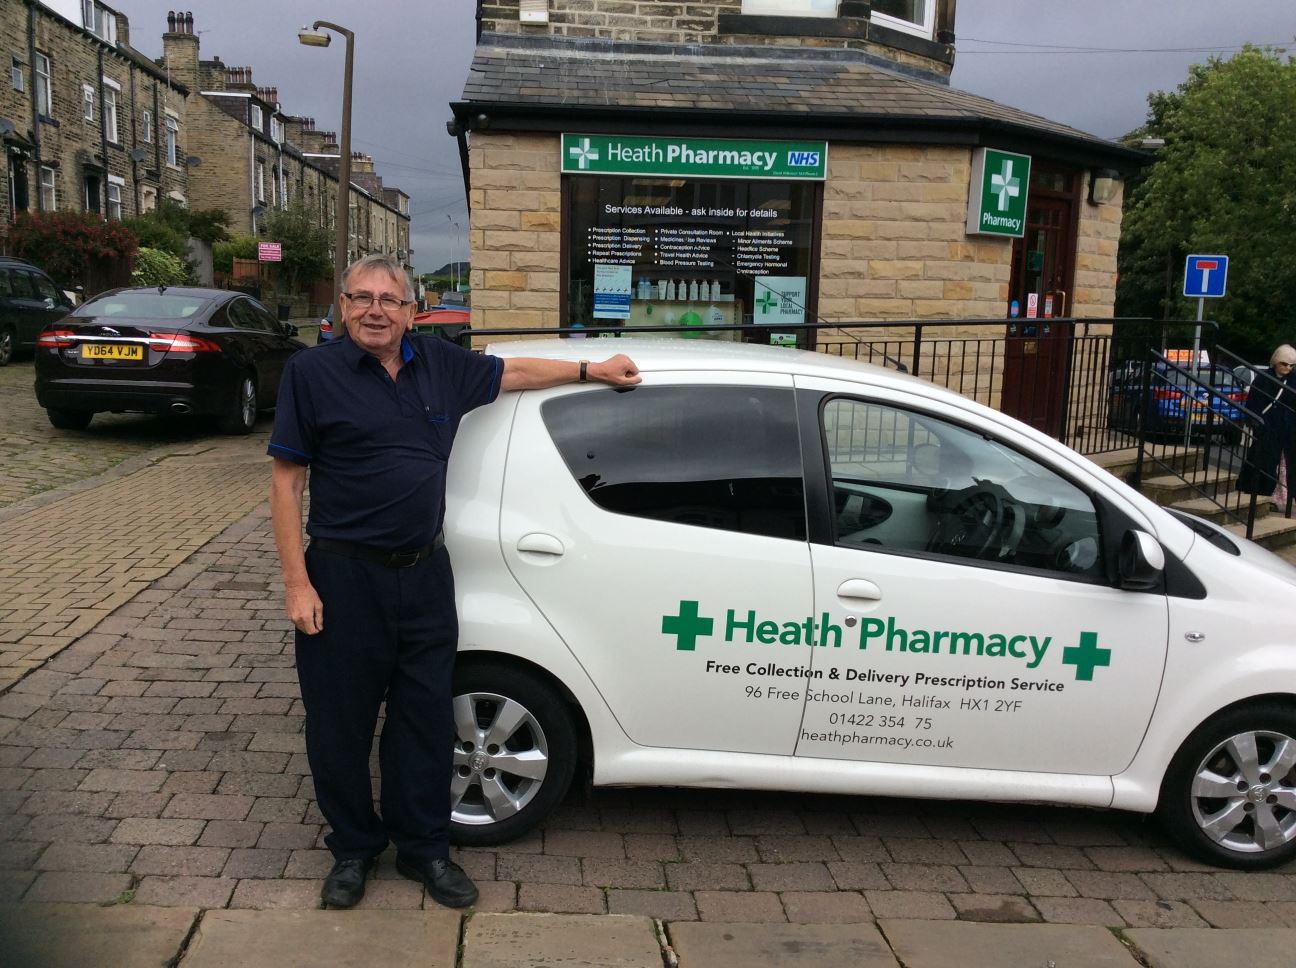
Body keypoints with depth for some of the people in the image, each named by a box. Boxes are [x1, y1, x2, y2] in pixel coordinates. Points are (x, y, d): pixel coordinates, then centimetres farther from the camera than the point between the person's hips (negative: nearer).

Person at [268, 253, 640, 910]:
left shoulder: (438, 364, 5)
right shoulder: (312, 372, -6)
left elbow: (513, 372, 22)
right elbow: (286, 483, -6)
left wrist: (593, 370, 23)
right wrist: (296, 583, -11)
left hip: (424, 571, 4)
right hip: (344, 576, -3)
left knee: (425, 715, 11)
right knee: (341, 723, 9)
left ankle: (424, 848, 28)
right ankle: (353, 849, 29)